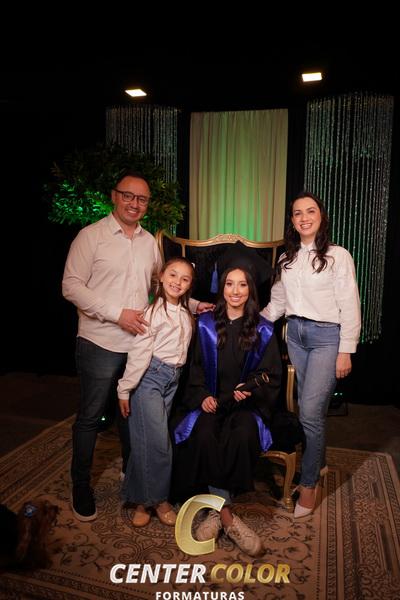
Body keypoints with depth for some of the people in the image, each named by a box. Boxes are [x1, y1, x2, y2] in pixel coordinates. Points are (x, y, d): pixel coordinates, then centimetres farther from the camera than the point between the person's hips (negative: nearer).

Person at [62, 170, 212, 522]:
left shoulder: (149, 241, 10)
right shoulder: (91, 236, -6)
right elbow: (72, 286, -12)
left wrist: (194, 305, 5)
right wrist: (117, 314, -19)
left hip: (140, 343, 5)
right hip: (101, 344, -5)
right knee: (90, 417, 7)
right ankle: (81, 488, 25)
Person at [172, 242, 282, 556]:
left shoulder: (263, 331, 4)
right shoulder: (206, 324, 7)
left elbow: (271, 376, 7)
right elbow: (196, 369, 10)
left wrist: (250, 389, -13)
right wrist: (203, 396, -7)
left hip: (247, 404, 0)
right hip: (211, 402, 1)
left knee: (244, 435, -33)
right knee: (203, 435, -31)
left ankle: (216, 509, -17)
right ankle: (227, 515, -21)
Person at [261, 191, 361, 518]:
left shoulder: (338, 256, -8)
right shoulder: (287, 258, 9)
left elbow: (350, 307, -8)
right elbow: (277, 302, 13)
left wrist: (346, 351, -10)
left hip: (327, 337, -5)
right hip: (295, 334, 5)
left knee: (311, 411, -9)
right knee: (307, 408, 11)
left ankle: (309, 484, 9)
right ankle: (319, 462, 33)